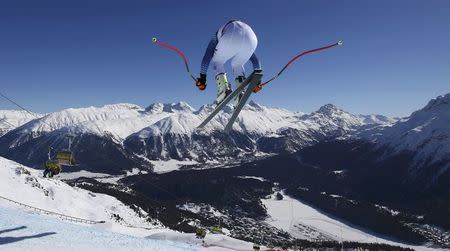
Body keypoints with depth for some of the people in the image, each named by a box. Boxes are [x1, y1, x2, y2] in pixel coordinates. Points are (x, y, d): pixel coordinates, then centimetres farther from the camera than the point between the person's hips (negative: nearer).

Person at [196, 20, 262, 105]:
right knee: (237, 65, 31)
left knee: (217, 62, 24)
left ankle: (223, 88, 0)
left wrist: (202, 77, 27)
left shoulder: (217, 36, 39)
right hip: (251, 39, 3)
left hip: (231, 37, -3)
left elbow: (207, 56, 29)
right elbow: (255, 60, 42)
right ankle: (241, 91, 7)